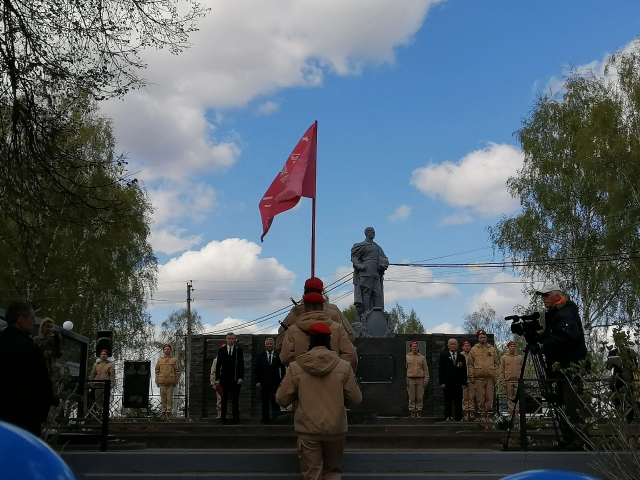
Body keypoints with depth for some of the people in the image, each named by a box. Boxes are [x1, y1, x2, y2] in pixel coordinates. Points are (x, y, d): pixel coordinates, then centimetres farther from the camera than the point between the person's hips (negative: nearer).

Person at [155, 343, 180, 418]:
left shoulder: (174, 360, 6)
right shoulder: (160, 360, 12)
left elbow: (177, 371, 5)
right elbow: (157, 371, 12)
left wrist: (176, 381, 0)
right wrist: (157, 381, 5)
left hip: (170, 382, -2)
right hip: (162, 382, 2)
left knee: (169, 397, -3)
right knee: (163, 397, 3)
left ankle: (169, 412, 2)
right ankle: (164, 411, 10)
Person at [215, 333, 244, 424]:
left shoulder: (239, 350, 4)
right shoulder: (221, 351, 9)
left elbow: (241, 365, 1)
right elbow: (218, 365, 8)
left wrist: (240, 377, -8)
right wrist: (217, 378, 0)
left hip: (235, 379, -1)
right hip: (224, 379, 1)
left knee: (235, 400, 0)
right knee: (224, 399, 4)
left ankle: (236, 418, 3)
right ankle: (223, 418, 8)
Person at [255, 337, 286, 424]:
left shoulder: (278, 355, 4)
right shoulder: (260, 356, 8)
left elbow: (282, 369, 3)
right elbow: (257, 370, 7)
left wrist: (282, 380, -4)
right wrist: (257, 382, -1)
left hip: (276, 383, -1)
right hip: (264, 383, 1)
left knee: (276, 402, 1)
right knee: (265, 403, 4)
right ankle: (265, 419, 10)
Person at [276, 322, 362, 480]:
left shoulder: (296, 367, -8)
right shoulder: (343, 366, -7)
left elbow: (282, 399, -1)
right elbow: (355, 400, -1)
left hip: (308, 429, -1)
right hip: (335, 429, 1)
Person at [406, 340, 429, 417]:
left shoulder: (422, 357, 11)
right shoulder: (407, 357, 7)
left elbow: (426, 370, 10)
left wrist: (426, 380, 1)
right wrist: (405, 380, -3)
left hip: (420, 379, 1)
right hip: (410, 379, -1)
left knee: (420, 398, 1)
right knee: (411, 398, 0)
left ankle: (419, 413, 6)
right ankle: (412, 413, 4)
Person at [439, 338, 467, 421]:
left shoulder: (462, 357, 13)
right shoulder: (443, 355, 6)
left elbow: (464, 371, 10)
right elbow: (441, 370, 1)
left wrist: (464, 383, -1)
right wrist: (442, 382, -7)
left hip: (458, 384, 2)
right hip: (447, 384, -2)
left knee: (458, 404, 3)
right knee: (448, 403, -1)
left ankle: (458, 419, 8)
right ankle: (447, 419, 1)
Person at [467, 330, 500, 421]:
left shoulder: (492, 349, 11)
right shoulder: (474, 350, 7)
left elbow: (497, 363, 13)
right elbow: (470, 364, 7)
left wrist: (496, 376, 6)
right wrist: (471, 376, -1)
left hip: (490, 378, 1)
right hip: (478, 378, -1)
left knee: (489, 398, -1)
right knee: (480, 398, 0)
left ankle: (489, 415, 4)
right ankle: (482, 415, 7)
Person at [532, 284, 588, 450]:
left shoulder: (566, 314, -14)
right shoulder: (555, 314, 19)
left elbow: (567, 337, -28)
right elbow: (551, 337, 22)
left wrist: (542, 346, -25)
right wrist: (536, 339, 3)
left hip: (571, 366, -11)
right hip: (563, 367, 11)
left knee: (572, 404, -11)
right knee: (563, 403, 12)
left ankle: (580, 440, -9)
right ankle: (568, 439, 17)